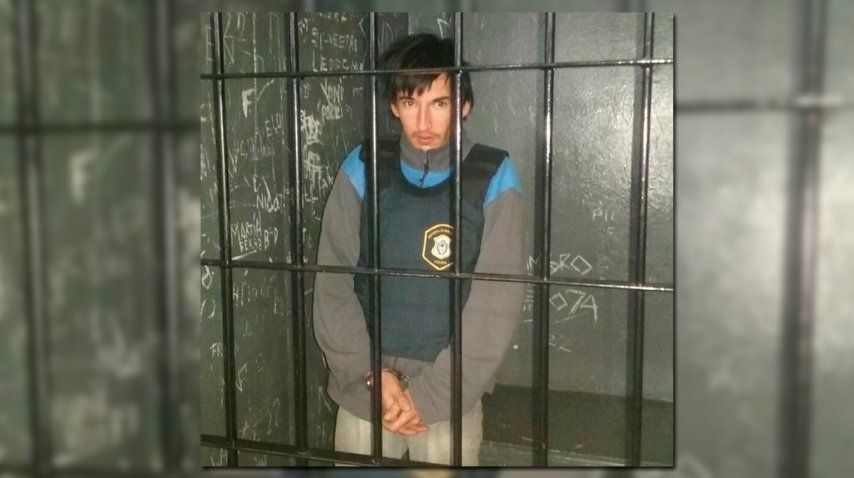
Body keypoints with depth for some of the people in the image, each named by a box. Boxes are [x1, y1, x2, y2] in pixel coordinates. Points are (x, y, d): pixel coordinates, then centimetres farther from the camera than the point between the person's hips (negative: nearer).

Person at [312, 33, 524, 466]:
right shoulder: (362, 170, -2)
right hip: (362, 389, 2)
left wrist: (429, 394, -14)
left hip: (450, 396, -1)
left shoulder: (493, 178, -7)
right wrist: (372, 374, -12)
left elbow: (497, 303, -11)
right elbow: (332, 282, -2)